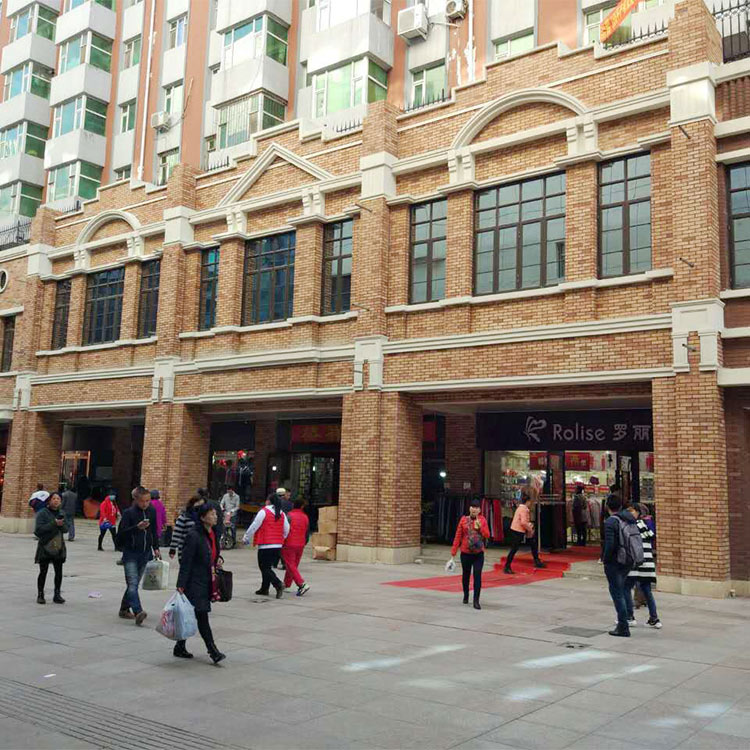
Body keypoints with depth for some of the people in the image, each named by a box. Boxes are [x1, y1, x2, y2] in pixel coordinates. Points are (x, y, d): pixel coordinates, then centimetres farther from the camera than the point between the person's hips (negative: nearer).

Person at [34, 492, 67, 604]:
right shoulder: (42, 513, -6)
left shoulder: (61, 513, 9)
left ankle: (57, 594, 13)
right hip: (45, 547, -4)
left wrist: (61, 525, -15)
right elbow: (38, 529, -16)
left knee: (59, 572, 3)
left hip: (59, 547, 4)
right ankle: (40, 595, 15)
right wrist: (54, 524, -22)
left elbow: (66, 529, 7)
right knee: (43, 572, 3)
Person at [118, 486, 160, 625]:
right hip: (130, 554, -5)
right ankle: (138, 612, -25)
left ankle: (124, 609, 26)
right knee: (132, 584, -15)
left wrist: (155, 548, 15)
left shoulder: (151, 512, 6)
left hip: (145, 554, 5)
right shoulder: (129, 513, -10)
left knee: (135, 583, 12)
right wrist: (137, 527, -26)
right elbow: (120, 534, -14)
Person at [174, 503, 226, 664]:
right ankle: (213, 651, -6)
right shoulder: (194, 536, -16)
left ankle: (180, 647, 25)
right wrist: (181, 584, -19)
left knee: (190, 616, 15)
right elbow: (186, 561, -17)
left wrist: (218, 560, 3)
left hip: (207, 582, 8)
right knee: (202, 615, -7)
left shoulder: (213, 534, 9)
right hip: (195, 582, -8)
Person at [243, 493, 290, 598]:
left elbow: (254, 526, -6)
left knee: (265, 568, -1)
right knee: (268, 567, 18)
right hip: (278, 546, 6)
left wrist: (245, 538, 6)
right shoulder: (282, 514, 9)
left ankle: (278, 584, -19)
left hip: (265, 545, -6)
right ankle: (264, 588, 23)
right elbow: (286, 530, 12)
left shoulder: (263, 512, -8)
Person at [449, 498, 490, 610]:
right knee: (466, 575, 16)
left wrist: (480, 526, -18)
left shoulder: (482, 520, 0)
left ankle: (476, 601, -1)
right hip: (465, 553, 1)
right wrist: (453, 552, -2)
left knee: (477, 576, -7)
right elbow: (458, 536, -1)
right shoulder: (463, 520, -3)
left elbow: (487, 535, -3)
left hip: (478, 554, -1)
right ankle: (466, 596, 38)